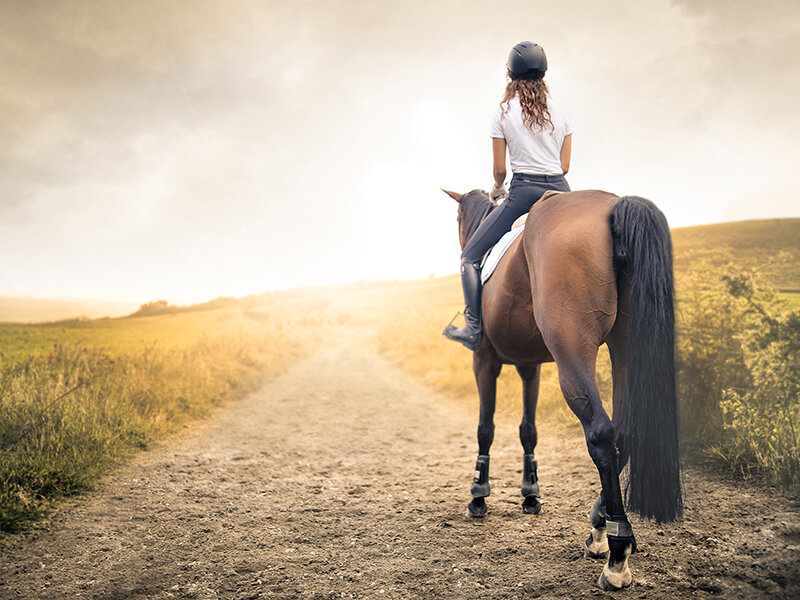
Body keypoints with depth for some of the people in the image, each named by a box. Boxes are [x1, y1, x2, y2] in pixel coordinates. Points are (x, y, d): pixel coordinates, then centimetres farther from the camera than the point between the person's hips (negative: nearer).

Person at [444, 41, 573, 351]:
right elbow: (565, 165, 9)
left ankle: (474, 328, -6)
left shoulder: (503, 112, -2)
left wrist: (497, 189, 20)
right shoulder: (560, 112, 7)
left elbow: (500, 169, -1)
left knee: (470, 256, 5)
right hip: (560, 190, 4)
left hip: (523, 192, -4)